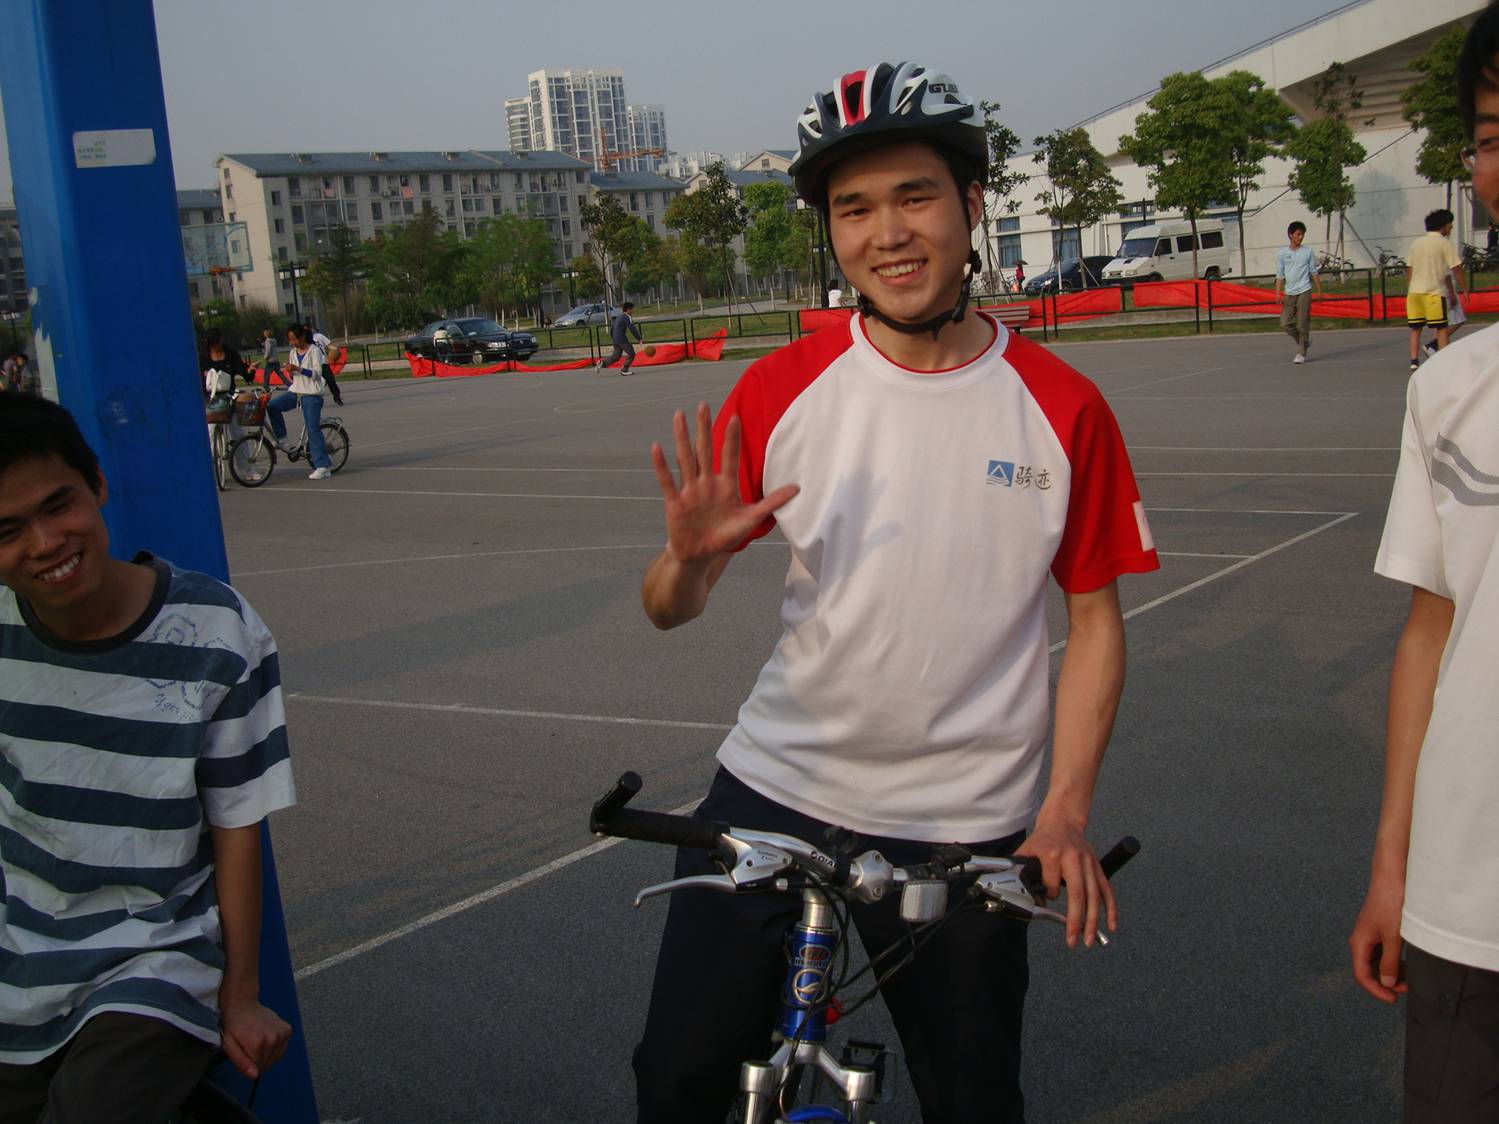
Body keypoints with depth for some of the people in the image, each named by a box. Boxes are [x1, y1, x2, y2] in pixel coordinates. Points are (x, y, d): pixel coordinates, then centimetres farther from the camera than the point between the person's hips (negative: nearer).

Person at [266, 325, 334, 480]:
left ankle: (323, 466, -8)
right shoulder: (293, 353, 13)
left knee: (313, 429, -10)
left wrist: (298, 369, -25)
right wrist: (289, 370, 0)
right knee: (271, 405, -16)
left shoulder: (314, 350, -5)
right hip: (295, 391, 6)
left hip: (311, 393, -6)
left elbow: (317, 372, -14)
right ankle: (281, 439, -1)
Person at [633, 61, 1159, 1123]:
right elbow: (671, 609, -4)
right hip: (772, 792, 1)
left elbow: (1095, 615, 1)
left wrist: (1065, 811, -8)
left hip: (964, 830, 0)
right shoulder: (780, 390, -6)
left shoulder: (1062, 408, -7)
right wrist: (689, 560, -28)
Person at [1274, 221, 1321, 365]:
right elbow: (1280, 275, 5)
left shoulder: (1307, 252, 3)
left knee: (1302, 324, -5)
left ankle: (1301, 353, 3)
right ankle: (1304, 341, 23)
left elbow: (1314, 272, 7)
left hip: (1304, 292, -2)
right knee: (1286, 323, -1)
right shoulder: (1281, 253, 5)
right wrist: (1278, 293, -4)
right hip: (1288, 293, 2)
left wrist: (1319, 291, 6)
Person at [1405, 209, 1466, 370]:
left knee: (1416, 328, 9)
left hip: (1414, 291, 5)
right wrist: (1464, 289, 1)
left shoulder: (1416, 243, 12)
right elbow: (1455, 268, -7)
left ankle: (1414, 360, 6)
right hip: (1434, 292, -5)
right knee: (1441, 327, 2)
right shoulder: (1444, 243, -4)